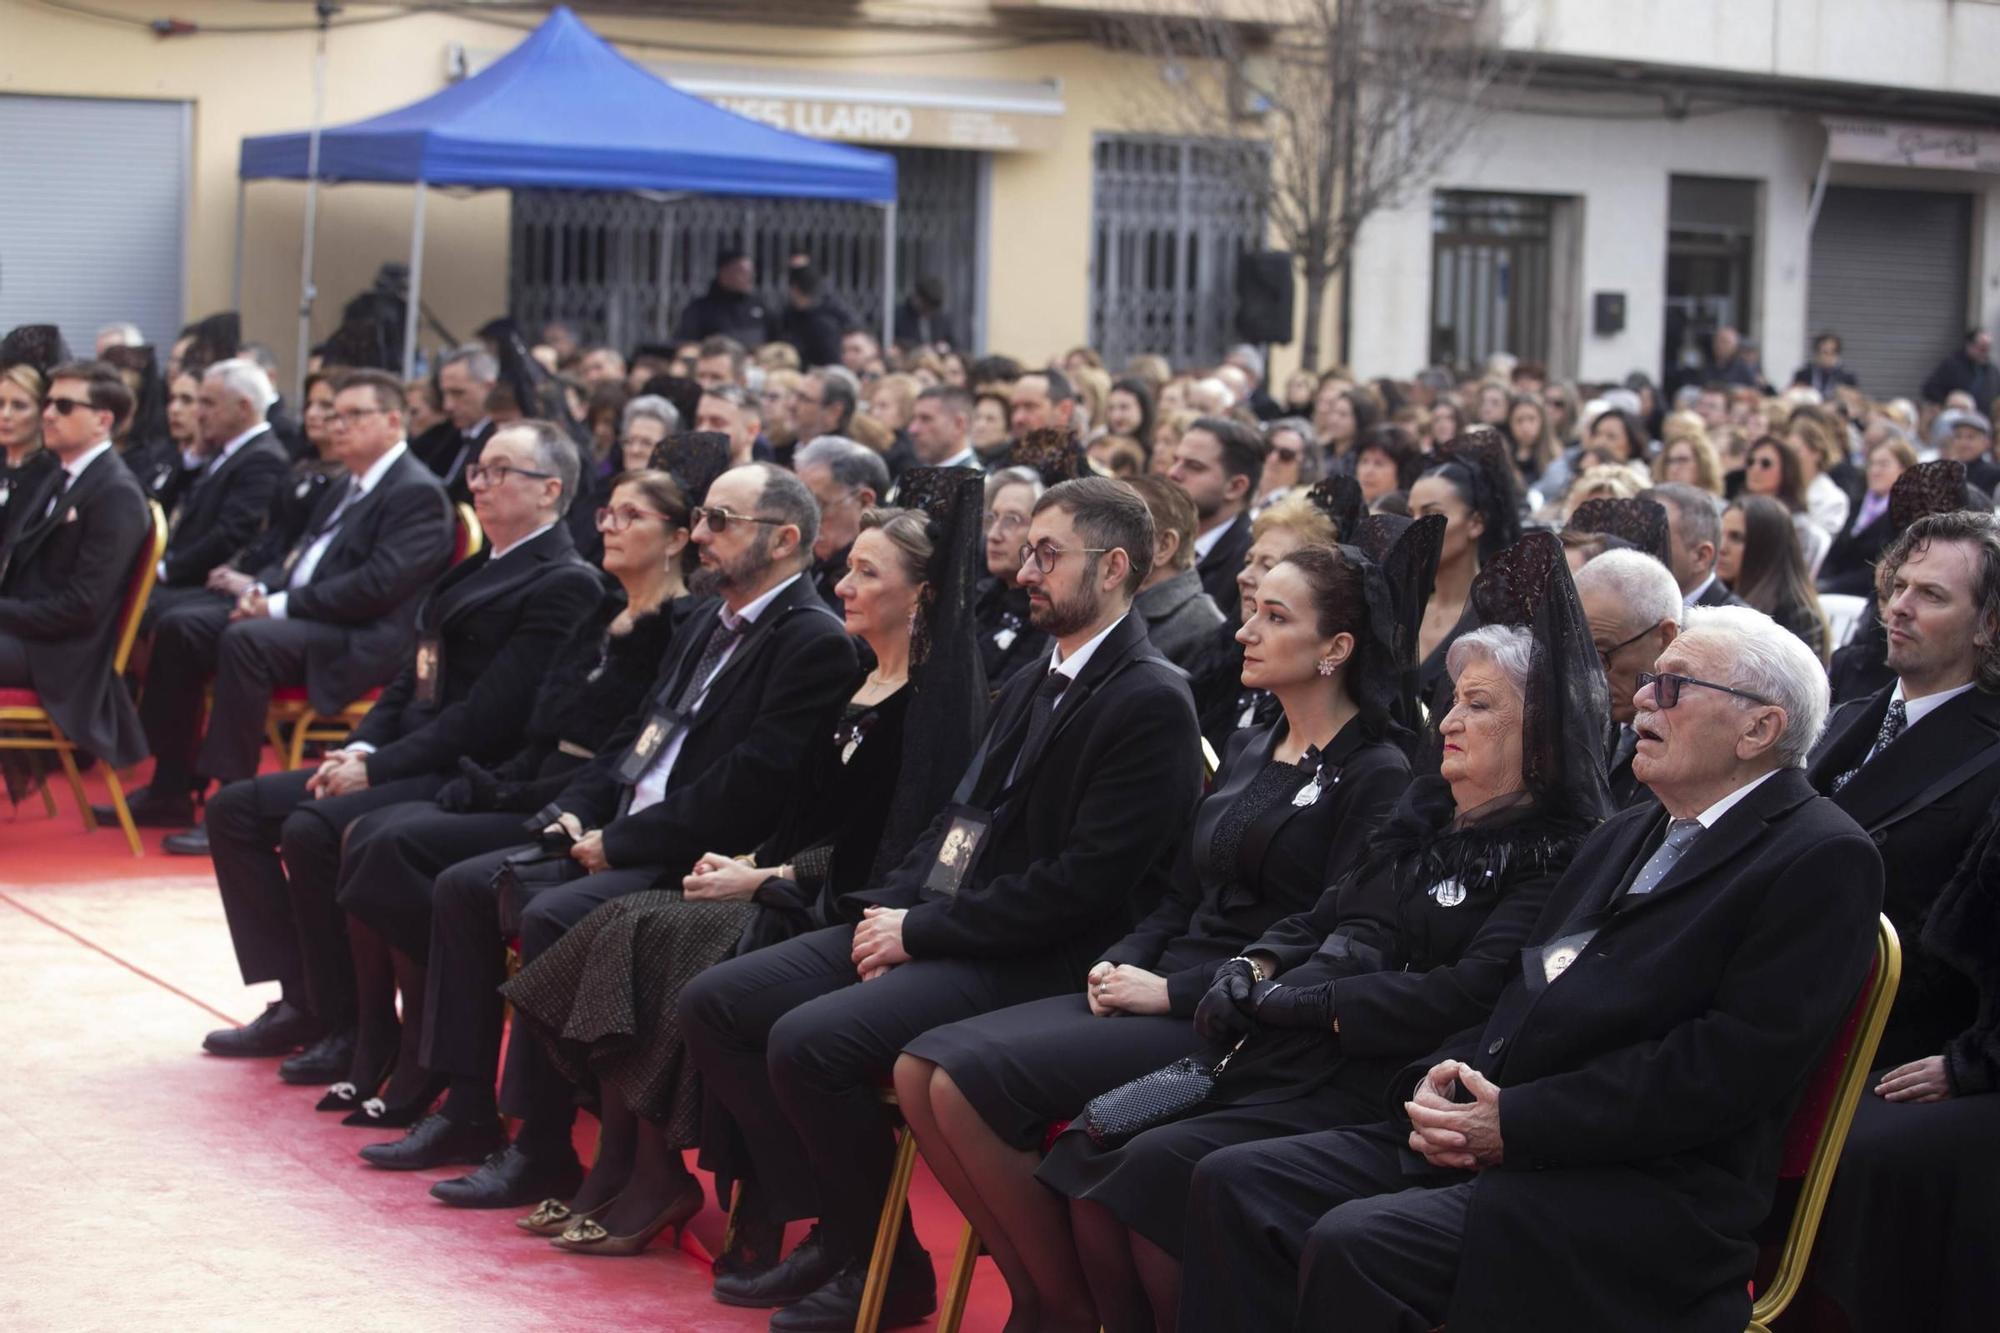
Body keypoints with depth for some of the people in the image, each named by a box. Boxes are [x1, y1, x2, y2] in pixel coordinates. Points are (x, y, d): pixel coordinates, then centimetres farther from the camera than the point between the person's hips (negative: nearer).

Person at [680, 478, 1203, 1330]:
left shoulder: (1151, 702, -12)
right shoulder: (1032, 686, 18)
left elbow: (1083, 882, -19)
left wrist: (921, 930, -16)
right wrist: (892, 910, -1)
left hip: (1033, 962, -9)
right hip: (930, 926, 10)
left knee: (808, 1041, -27)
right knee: (714, 1003, -1)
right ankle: (836, 1228, 4)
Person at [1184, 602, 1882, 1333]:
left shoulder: (1823, 859, -6)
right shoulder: (1625, 835, 23)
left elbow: (1731, 1062, -16)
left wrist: (1516, 1122, -16)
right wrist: (1440, 1079, -1)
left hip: (1644, 1189, -8)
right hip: (1486, 1134, 9)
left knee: (1353, 1245, -28)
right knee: (1234, 1183, -7)